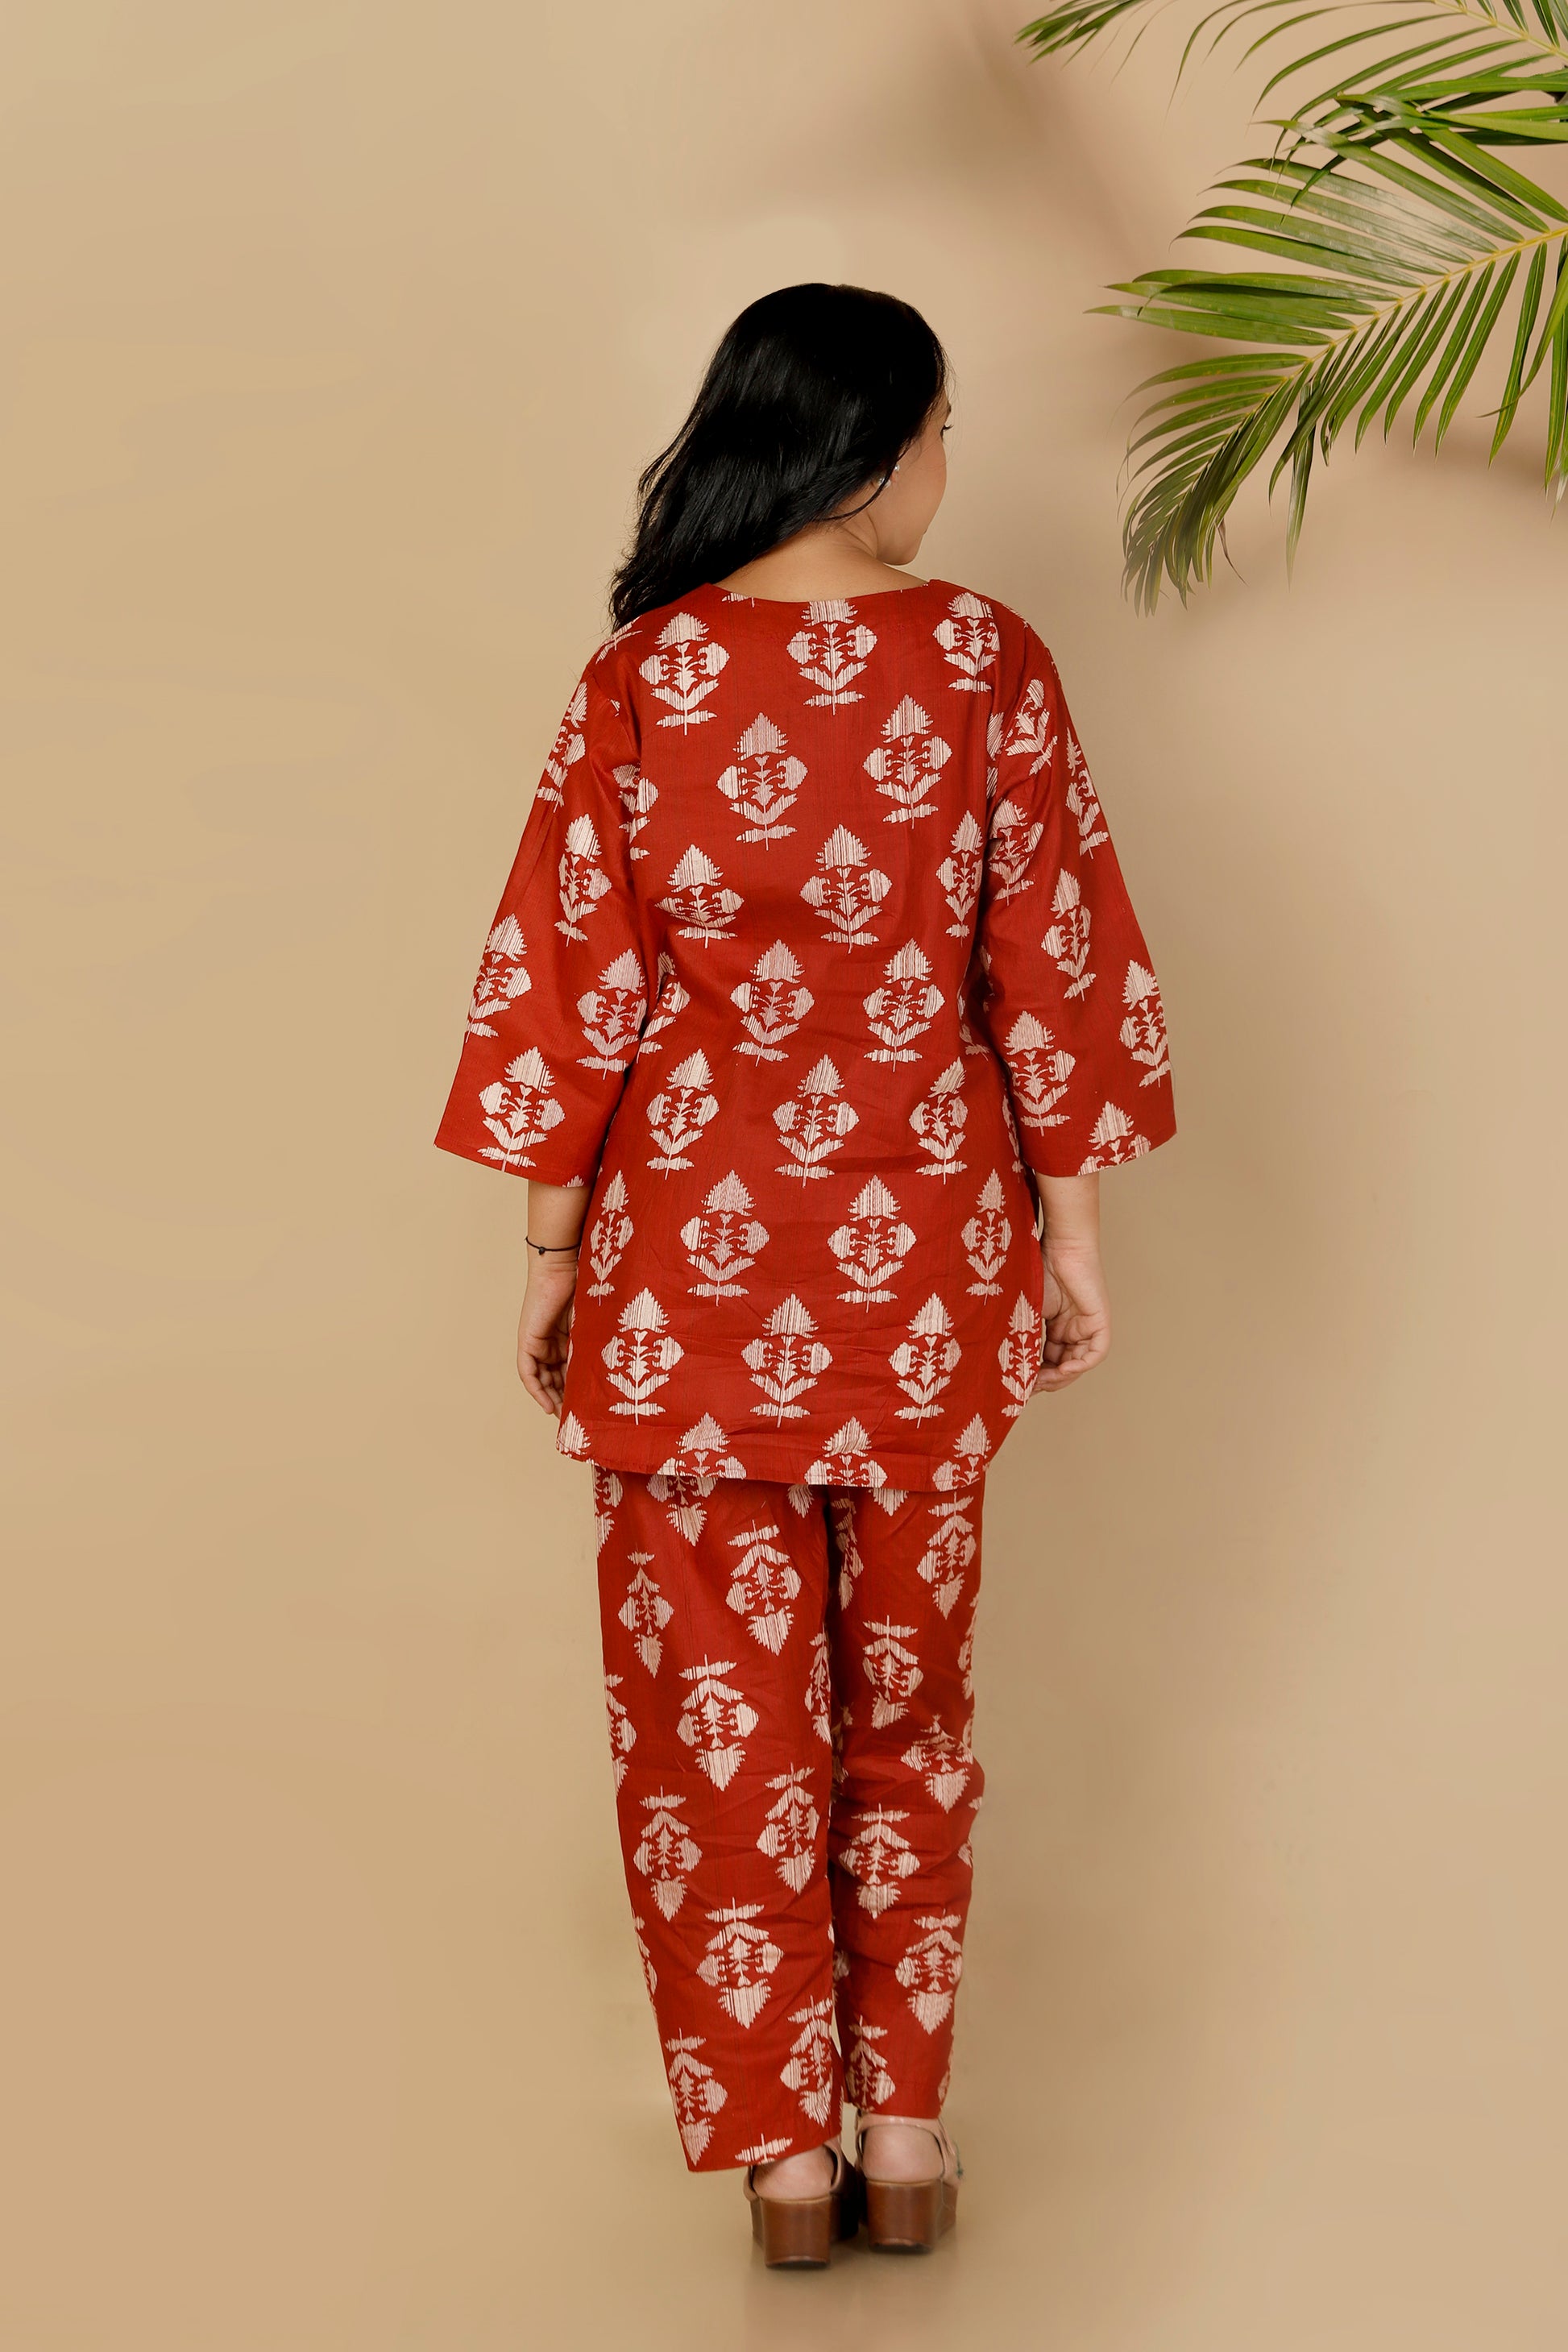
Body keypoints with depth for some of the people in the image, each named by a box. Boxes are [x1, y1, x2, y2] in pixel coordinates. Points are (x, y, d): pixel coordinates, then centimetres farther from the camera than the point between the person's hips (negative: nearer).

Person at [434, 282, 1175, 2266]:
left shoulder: (641, 680, -8)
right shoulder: (986, 662, -7)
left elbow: (576, 984, -5)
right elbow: (1051, 967, -5)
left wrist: (550, 1252, 5)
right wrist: (1073, 1230, 5)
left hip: (695, 1247, -1)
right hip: (923, 1252, 1)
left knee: (718, 1693, 10)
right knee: (907, 1686, 16)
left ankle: (782, 2147, 16)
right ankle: (907, 2123, 22)